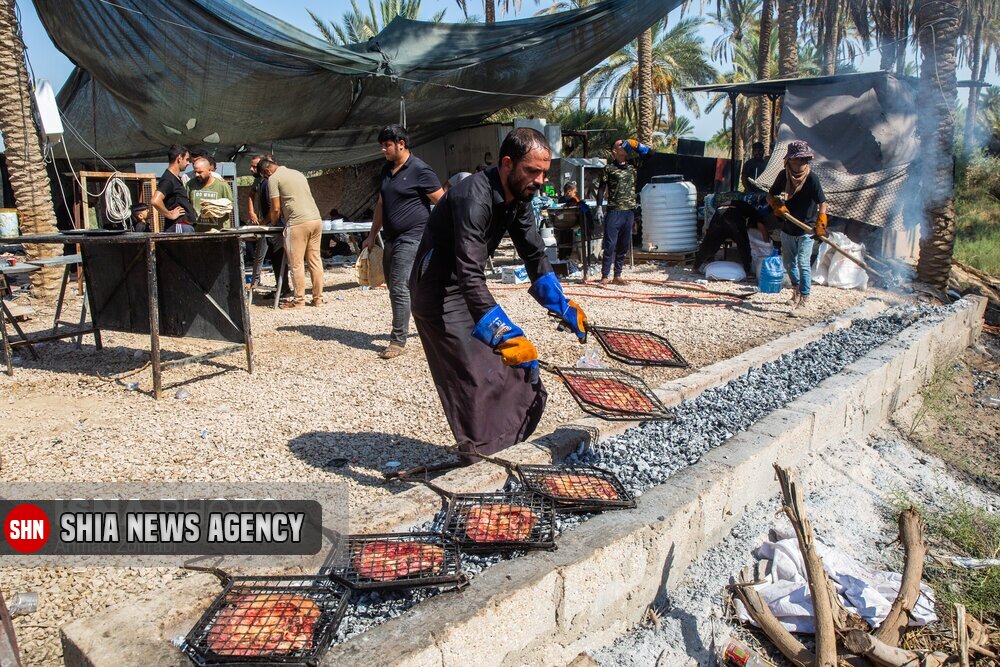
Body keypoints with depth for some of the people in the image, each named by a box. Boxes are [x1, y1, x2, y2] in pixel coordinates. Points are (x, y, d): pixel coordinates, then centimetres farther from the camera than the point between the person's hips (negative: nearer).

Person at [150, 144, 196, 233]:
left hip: (187, 226, 10)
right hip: (178, 228, -10)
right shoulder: (168, 179, -14)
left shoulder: (176, 178, 18)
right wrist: (170, 215, -17)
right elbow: (155, 201, -29)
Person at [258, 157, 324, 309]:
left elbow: (276, 208, -3)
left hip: (298, 223, -7)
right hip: (316, 219, 7)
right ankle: (318, 297, 12)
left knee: (296, 263, 1)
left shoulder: (273, 179, 0)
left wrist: (273, 223, 16)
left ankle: (299, 300, 6)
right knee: (315, 260, 9)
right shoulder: (298, 173, 22)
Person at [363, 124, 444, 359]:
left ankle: (398, 341, -4)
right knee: (393, 285, 13)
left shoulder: (419, 170, -11)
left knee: (399, 287, -11)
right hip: (391, 238, 9)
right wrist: (372, 235, 20)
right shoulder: (386, 170, 14)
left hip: (411, 237, -9)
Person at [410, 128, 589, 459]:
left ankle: (505, 441, 22)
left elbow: (534, 255, 7)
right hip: (438, 294, -9)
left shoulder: (518, 197, -2)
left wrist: (562, 306, -1)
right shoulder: (474, 198, -31)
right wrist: (508, 335, -46)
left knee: (503, 364, 10)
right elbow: (470, 276, -40)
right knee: (473, 378, -10)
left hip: (468, 290, 9)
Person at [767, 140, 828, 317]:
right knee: (788, 262, 19)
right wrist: (777, 206, -14)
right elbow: (770, 196, 8)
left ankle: (804, 301, -8)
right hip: (787, 229, 5)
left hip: (806, 230, -5)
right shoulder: (784, 175, -3)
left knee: (802, 264, -12)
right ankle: (796, 289, 43)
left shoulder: (811, 178, -16)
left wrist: (821, 223, -33)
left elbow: (822, 202, -19)